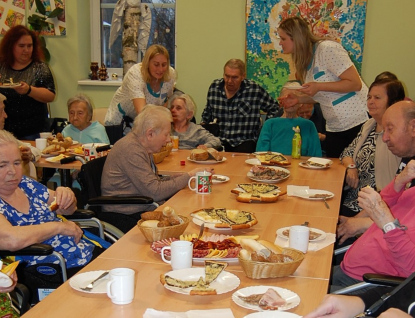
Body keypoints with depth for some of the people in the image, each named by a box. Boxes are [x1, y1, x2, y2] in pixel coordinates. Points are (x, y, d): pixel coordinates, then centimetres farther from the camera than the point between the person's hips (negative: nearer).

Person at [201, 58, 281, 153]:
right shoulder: (214, 87, 6)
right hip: (218, 141, 3)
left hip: (244, 142, -2)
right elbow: (207, 113, 24)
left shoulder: (255, 90, -4)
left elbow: (274, 108, 10)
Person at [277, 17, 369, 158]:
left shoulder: (327, 49, -14)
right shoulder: (304, 61, 10)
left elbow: (355, 84, -17)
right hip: (334, 128, 8)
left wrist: (319, 86, -22)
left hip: (359, 122, -8)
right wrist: (298, 99, 2)